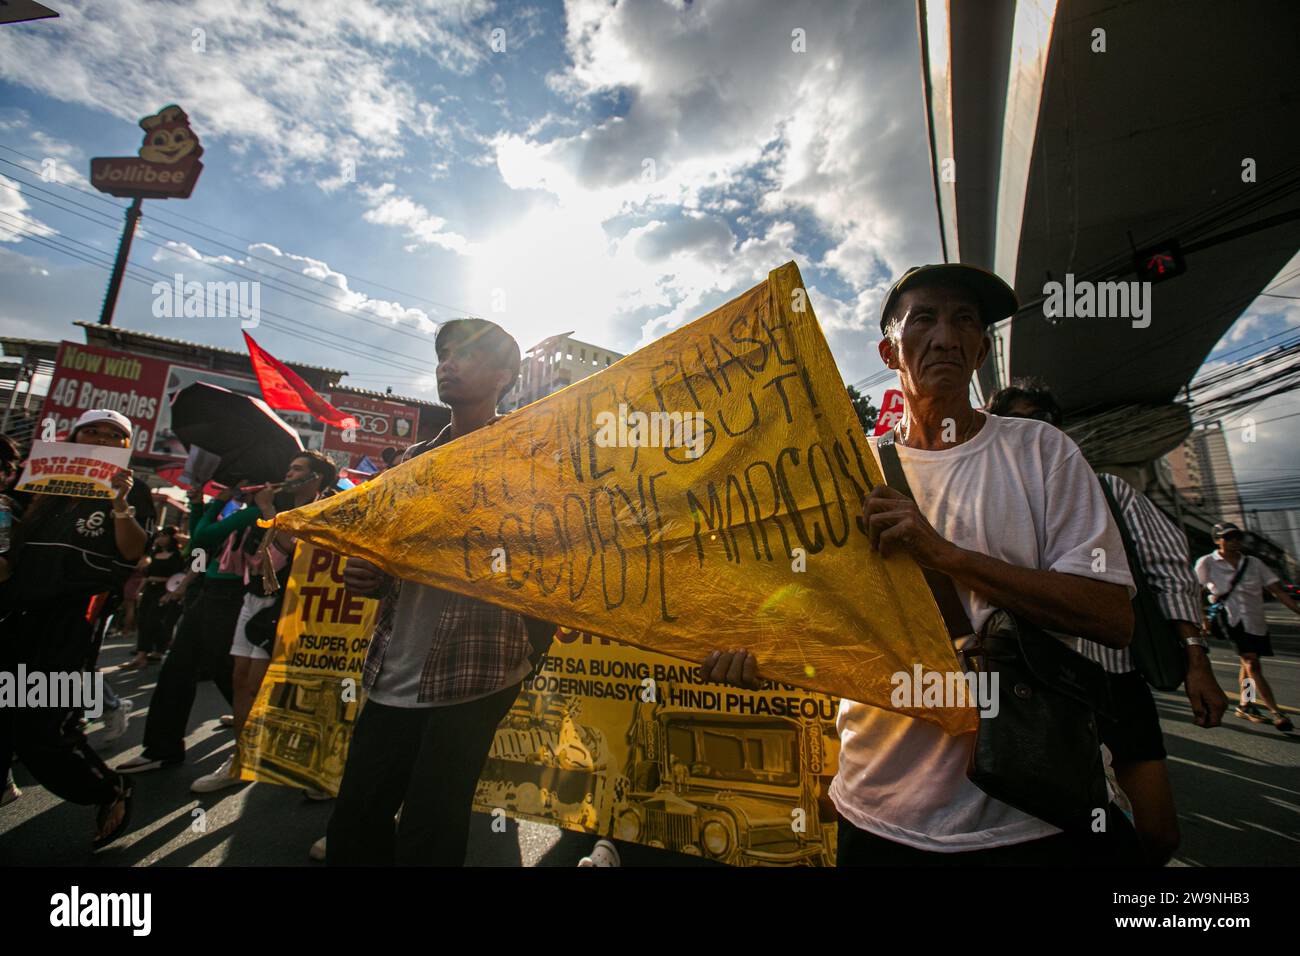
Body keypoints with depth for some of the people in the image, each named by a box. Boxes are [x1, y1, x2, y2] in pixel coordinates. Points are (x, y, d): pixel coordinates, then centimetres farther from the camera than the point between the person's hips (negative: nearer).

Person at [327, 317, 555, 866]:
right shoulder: (415, 460, 14)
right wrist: (367, 576, 0)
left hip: (472, 679, -5)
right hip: (392, 677, 6)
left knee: (426, 840, 7)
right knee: (351, 829, 16)